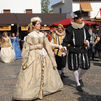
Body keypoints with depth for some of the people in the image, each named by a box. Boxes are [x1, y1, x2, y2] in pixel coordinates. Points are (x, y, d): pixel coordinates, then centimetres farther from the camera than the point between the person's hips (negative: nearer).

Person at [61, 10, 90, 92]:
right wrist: (64, 46, -27)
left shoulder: (84, 27, 5)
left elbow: (88, 36, 18)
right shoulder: (70, 29, -10)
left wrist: (87, 41, -2)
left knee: (86, 66, 4)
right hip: (74, 50, -4)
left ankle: (80, 78, 34)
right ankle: (78, 84, 19)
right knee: (75, 67, 3)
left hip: (83, 49, 5)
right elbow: (66, 39, -11)